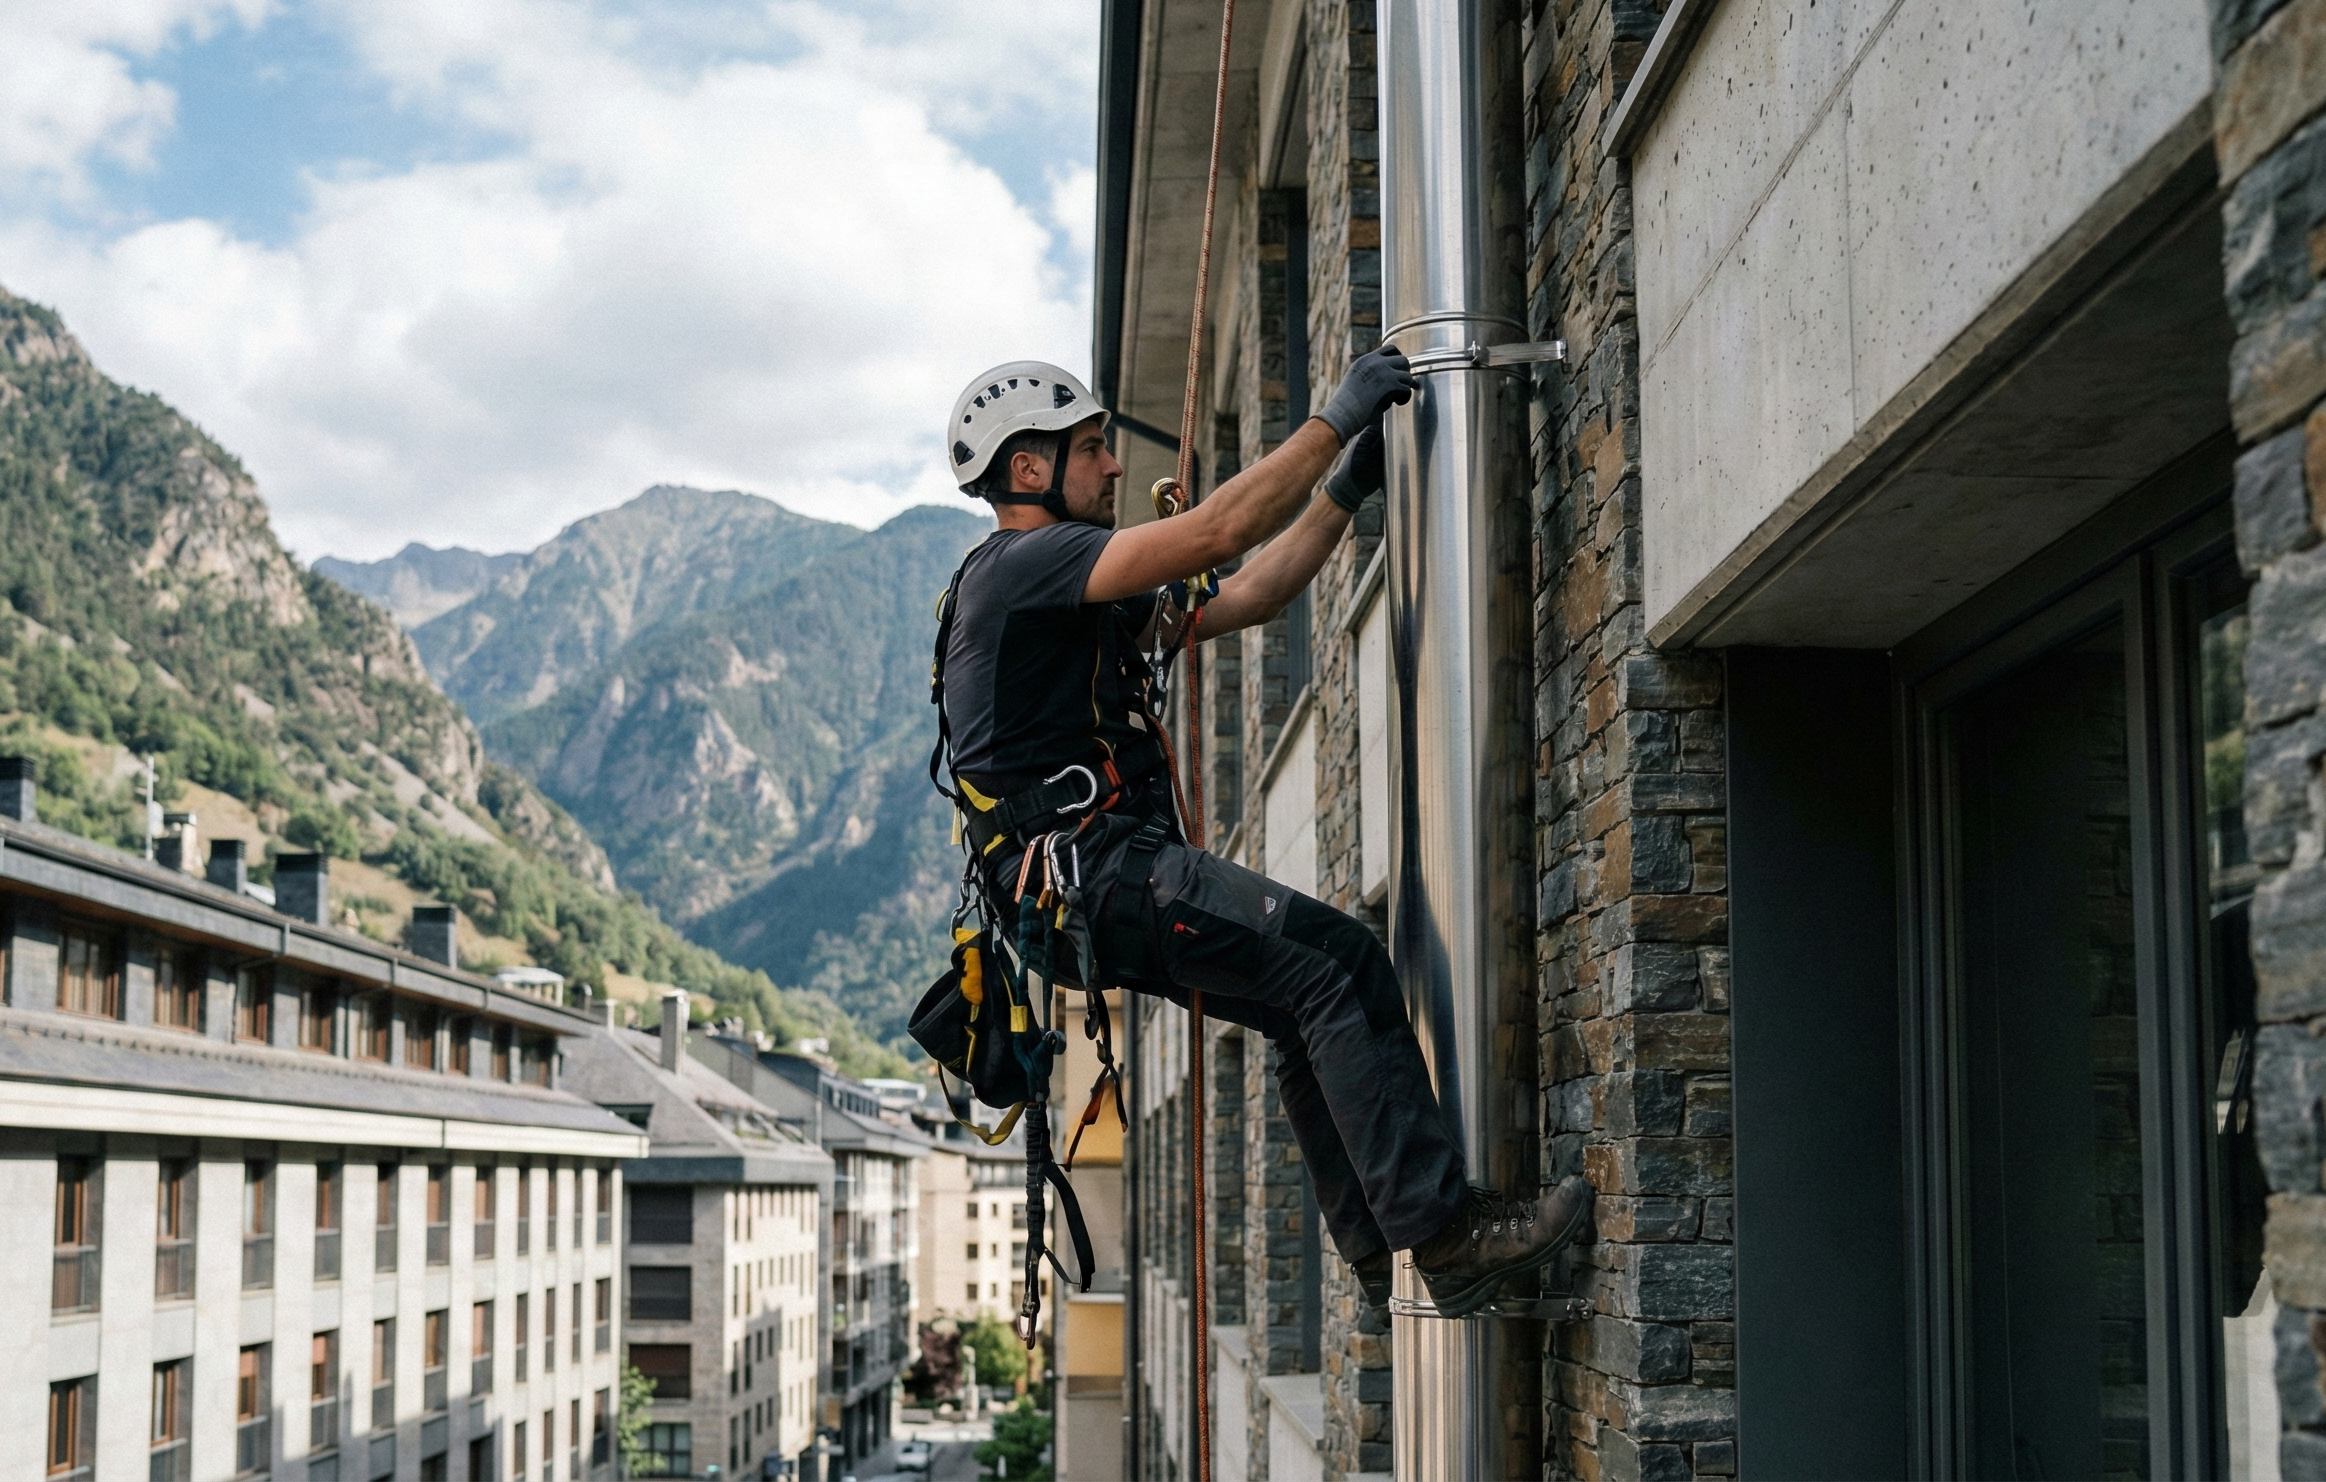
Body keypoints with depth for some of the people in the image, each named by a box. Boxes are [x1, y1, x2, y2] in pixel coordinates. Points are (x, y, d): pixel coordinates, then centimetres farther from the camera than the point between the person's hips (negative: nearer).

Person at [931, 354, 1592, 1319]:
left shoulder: (1081, 598, 24)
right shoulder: (1020, 564, -8)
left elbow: (1246, 598, 24)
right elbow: (1217, 532, -17)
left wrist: (1346, 491, 17)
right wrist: (1335, 420, -9)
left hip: (1105, 883, 11)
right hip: (1097, 870, -11)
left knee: (1317, 1008, 6)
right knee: (1338, 963, -19)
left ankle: (1384, 1258, 4)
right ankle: (1442, 1229, -21)